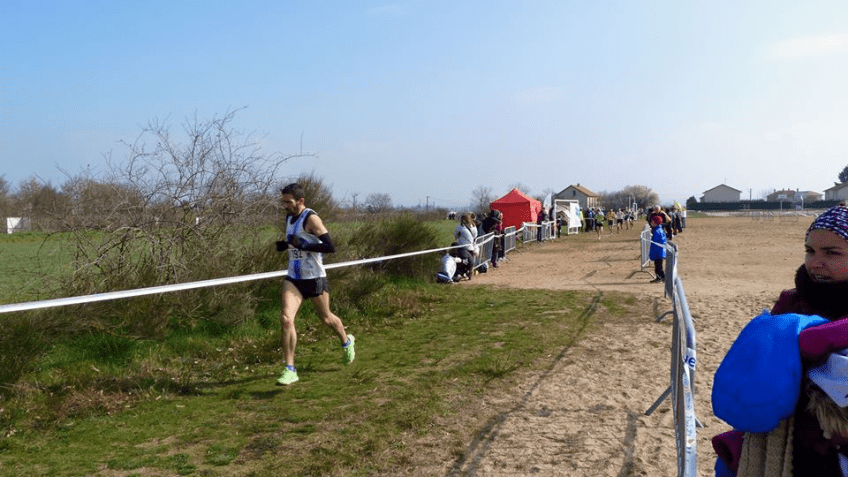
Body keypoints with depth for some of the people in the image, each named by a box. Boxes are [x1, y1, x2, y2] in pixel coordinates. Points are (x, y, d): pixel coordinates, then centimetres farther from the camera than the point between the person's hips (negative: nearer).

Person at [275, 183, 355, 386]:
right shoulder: (289, 218, 9)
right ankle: (290, 370, -8)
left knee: (326, 318, 13)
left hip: (314, 278, -6)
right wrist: (285, 245, 4)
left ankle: (346, 342, 45)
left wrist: (303, 245, -25)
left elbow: (330, 247, -21)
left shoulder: (311, 218, -15)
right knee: (286, 318, -13)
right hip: (293, 279, 6)